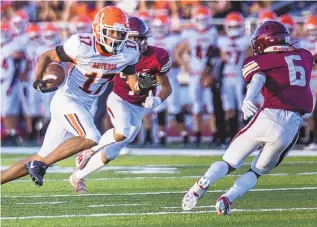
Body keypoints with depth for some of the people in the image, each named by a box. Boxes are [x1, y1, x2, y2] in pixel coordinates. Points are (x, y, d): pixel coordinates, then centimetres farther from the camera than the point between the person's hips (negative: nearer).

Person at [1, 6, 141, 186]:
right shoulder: (83, 45, -17)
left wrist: (140, 85, -15)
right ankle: (40, 165, -19)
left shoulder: (128, 52, -3)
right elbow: (47, 56, -5)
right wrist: (38, 80, -21)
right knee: (91, 138, -28)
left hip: (83, 108, 6)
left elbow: (133, 83, 9)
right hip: (66, 101, -6)